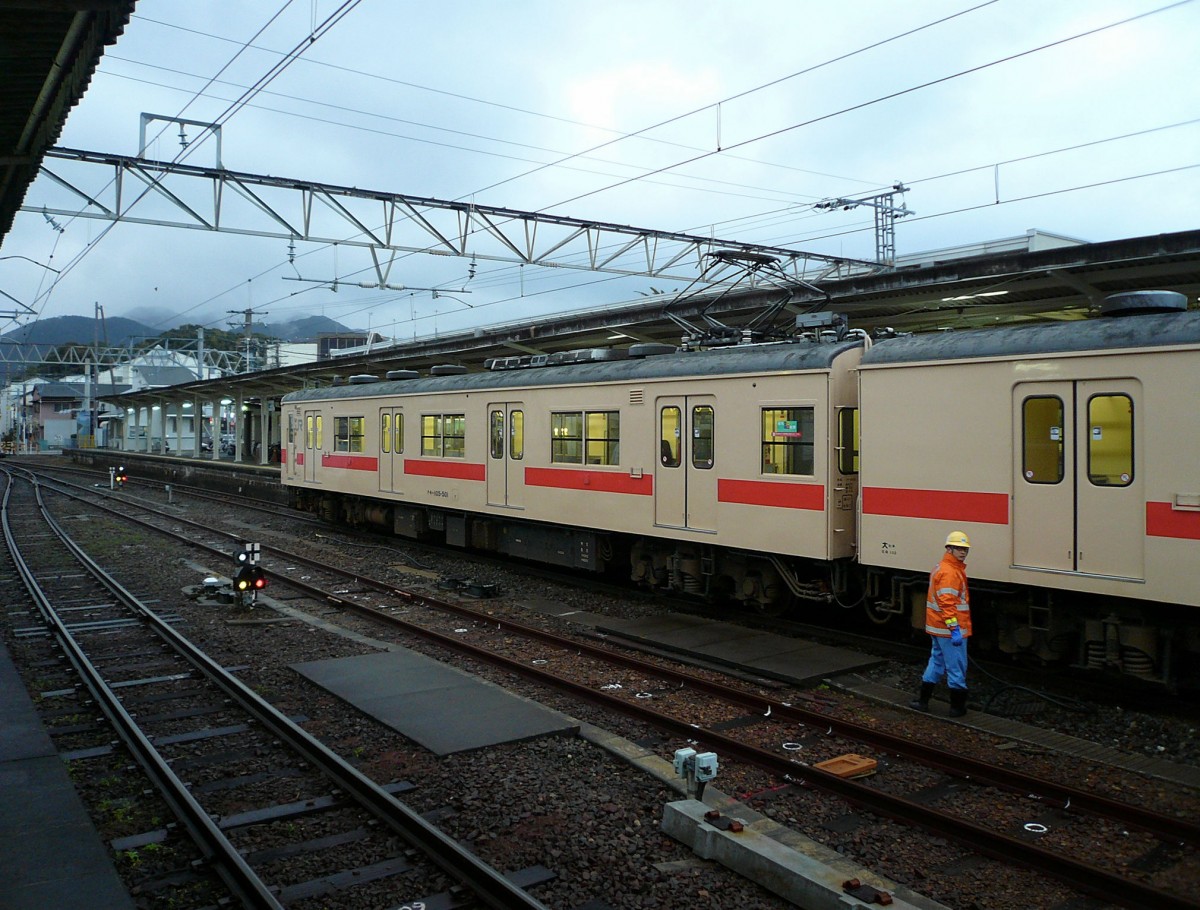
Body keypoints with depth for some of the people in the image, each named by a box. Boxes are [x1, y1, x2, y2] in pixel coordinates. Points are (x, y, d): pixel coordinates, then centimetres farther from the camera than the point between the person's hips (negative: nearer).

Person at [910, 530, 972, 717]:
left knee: (937, 662, 18)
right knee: (956, 667, 1)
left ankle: (923, 701, 22)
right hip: (949, 629, -10)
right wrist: (955, 629, -27)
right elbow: (947, 603, -26)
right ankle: (957, 706, 10)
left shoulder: (942, 567, 15)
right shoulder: (949, 572, -18)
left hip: (938, 628, 10)